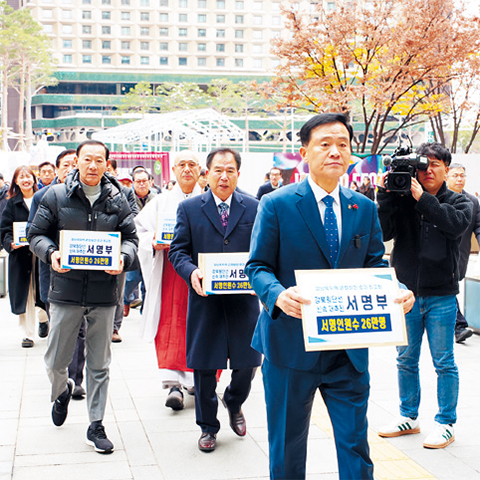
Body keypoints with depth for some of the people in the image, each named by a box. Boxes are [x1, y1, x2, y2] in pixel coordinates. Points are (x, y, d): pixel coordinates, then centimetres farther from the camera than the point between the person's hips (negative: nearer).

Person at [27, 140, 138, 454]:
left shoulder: (117, 201, 6)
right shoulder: (56, 197, 2)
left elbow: (131, 238, 8)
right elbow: (36, 234, 5)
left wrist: (123, 258, -14)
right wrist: (51, 253, -16)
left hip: (104, 293, 1)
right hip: (66, 290, -1)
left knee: (99, 364, 7)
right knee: (55, 361, 6)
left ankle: (96, 425, 18)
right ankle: (63, 390, 41)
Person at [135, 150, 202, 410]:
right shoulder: (160, 202, 12)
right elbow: (141, 231, 9)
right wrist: (154, 242, -11)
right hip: (168, 269, 1)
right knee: (170, 324, -7)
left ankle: (196, 378, 18)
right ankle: (174, 384, -8)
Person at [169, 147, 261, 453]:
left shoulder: (254, 208, 6)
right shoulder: (189, 208, 4)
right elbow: (178, 250, 2)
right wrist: (191, 272, -17)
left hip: (244, 300, 1)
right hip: (205, 299, -1)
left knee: (248, 363, 6)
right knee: (204, 367, 7)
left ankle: (234, 404, 38)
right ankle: (208, 426, 24)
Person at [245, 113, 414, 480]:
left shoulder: (365, 209, 7)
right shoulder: (276, 205, -5)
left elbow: (376, 266, 8)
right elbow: (258, 267, -5)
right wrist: (278, 294, -27)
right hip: (291, 343, -3)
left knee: (355, 443, 8)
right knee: (287, 447, 11)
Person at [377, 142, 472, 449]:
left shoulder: (459, 202, 1)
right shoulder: (402, 199, 3)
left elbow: (456, 224, -21)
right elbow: (384, 233, -8)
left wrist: (423, 199, -23)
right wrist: (385, 195, -17)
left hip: (441, 297, -2)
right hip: (407, 292, 3)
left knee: (444, 363, 3)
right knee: (406, 360, 13)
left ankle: (446, 424, 15)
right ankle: (409, 417, 28)